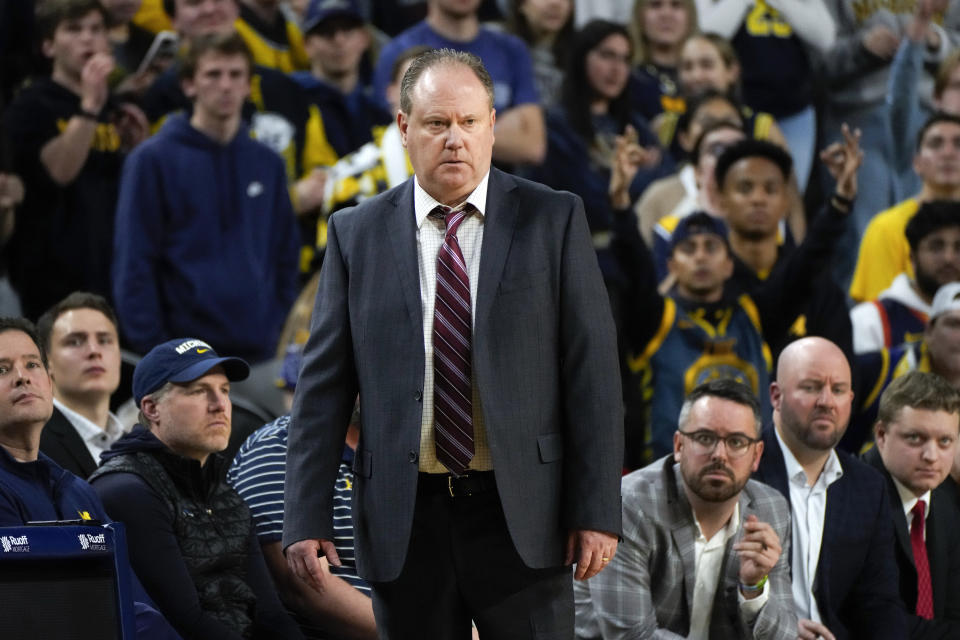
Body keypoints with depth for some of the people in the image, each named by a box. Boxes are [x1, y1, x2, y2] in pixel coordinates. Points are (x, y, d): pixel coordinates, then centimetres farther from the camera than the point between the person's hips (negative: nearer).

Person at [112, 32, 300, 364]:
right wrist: (151, 346, -11)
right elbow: (133, 265, -4)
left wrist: (284, 332, 8)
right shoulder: (154, 160, -1)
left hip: (259, 350, 4)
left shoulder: (266, 163, 13)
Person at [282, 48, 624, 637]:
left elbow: (592, 370, 0)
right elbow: (324, 384, 6)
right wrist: (308, 518, -2)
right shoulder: (357, 234, 7)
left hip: (519, 518, -1)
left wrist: (598, 510, -7)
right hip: (405, 521, 1)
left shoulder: (554, 220, 3)